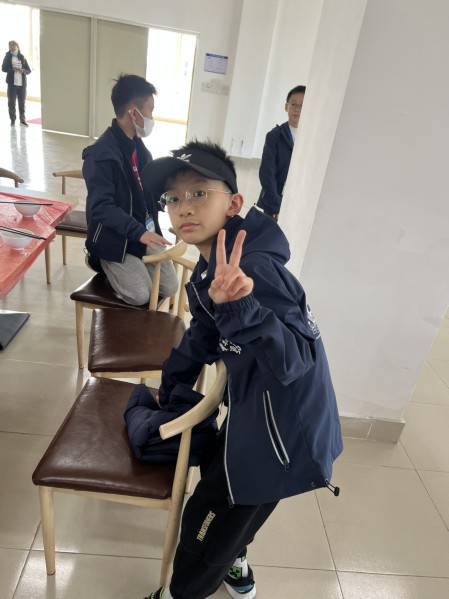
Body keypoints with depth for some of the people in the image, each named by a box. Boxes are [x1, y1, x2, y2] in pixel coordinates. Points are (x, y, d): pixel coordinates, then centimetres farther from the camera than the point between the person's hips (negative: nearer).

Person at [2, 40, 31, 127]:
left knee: (22, 102, 5)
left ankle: (22, 119, 14)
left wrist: (23, 70, -14)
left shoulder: (22, 57, 8)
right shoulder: (7, 57, 4)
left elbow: (29, 70, 6)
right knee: (11, 102, -1)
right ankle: (13, 120, 7)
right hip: (12, 83, -1)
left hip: (22, 83, 1)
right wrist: (12, 69, -18)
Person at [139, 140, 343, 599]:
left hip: (281, 436, -9)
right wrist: (168, 390, 24)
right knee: (215, 472, 30)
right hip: (255, 415, 9)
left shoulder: (253, 270, -30)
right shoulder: (208, 272, 0)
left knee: (206, 516, 10)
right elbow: (202, 337, 14)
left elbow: (295, 361, -36)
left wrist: (238, 307, -51)